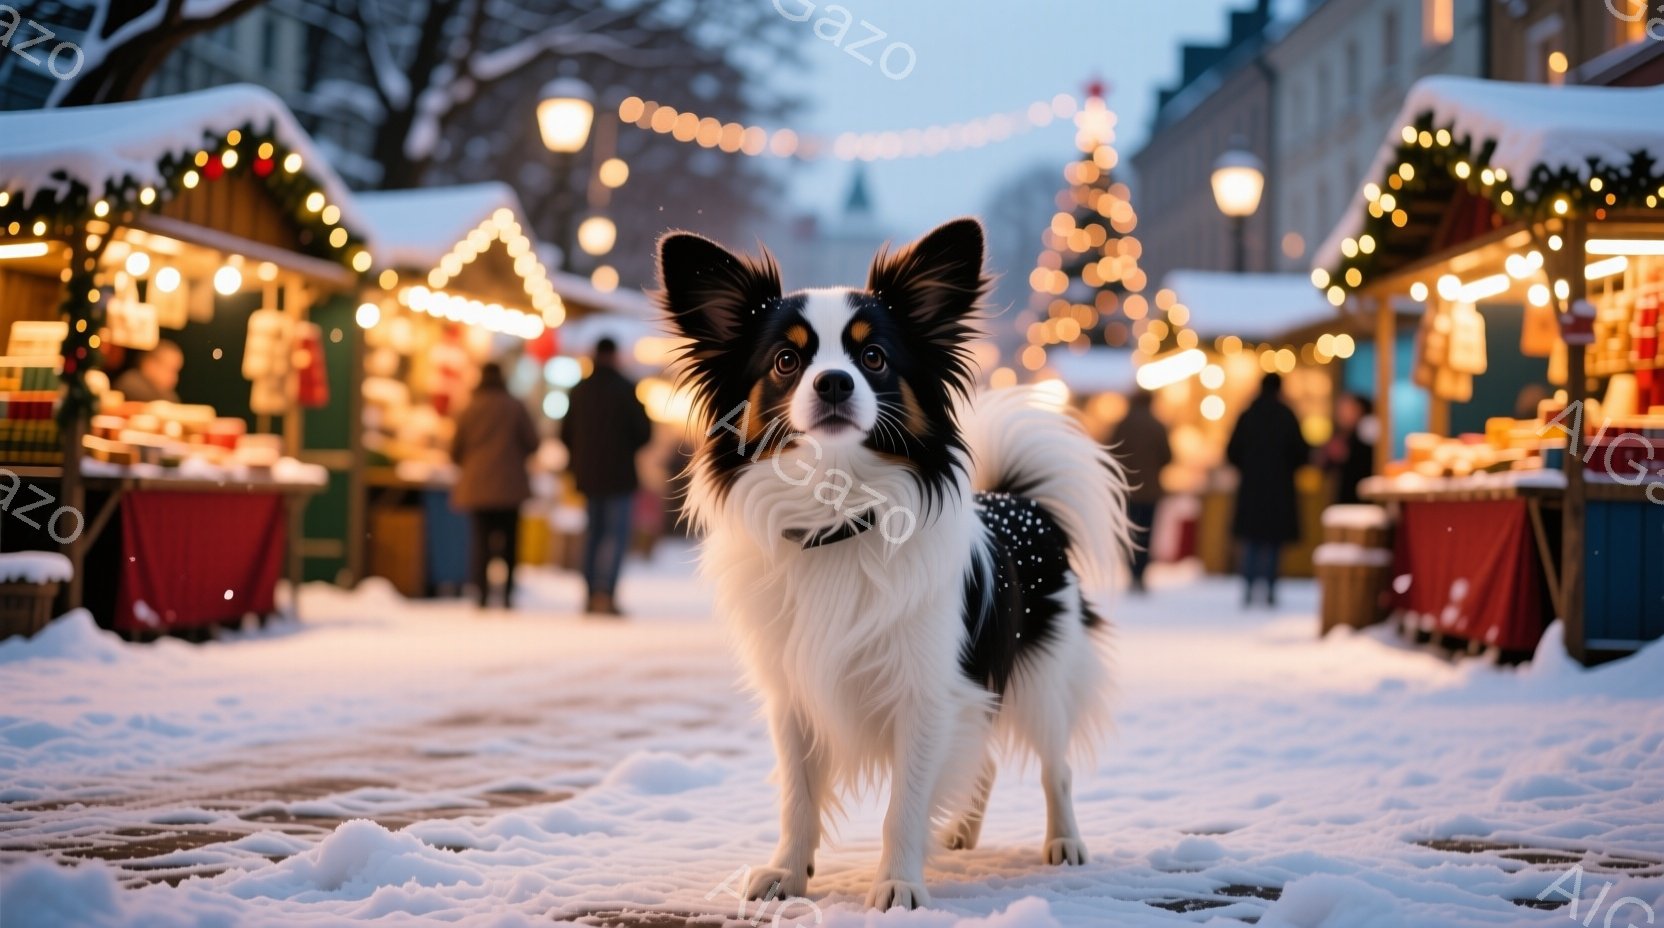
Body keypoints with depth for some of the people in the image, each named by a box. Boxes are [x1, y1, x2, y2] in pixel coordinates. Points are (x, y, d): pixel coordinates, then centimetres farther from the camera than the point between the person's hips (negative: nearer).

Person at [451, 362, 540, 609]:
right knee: (509, 540, 5)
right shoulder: (515, 407, -1)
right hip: (510, 484, -1)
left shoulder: (468, 410, 3)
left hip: (477, 484, 1)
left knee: (481, 540, 3)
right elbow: (532, 442, -2)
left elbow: (455, 451, 6)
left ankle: (483, 595, -6)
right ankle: (507, 594, 0)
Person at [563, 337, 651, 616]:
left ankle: (592, 595, 14)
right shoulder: (625, 389, -10)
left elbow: (566, 434, 9)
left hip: (588, 475, 5)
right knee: (616, 533, -5)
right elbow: (644, 431, -10)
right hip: (619, 474, -5)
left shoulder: (579, 390, 5)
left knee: (595, 531, 14)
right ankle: (605, 593, -17)